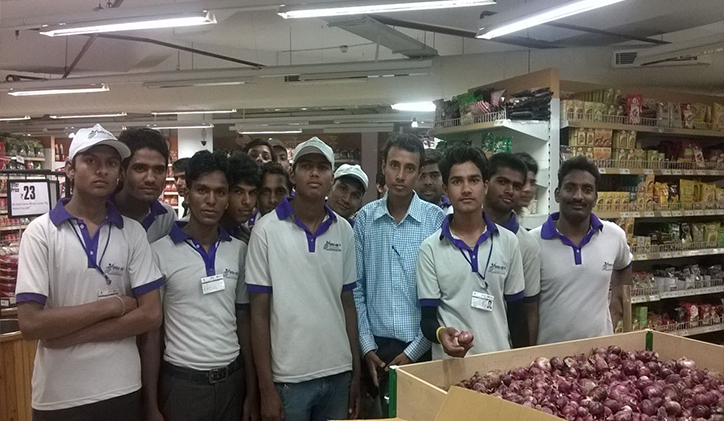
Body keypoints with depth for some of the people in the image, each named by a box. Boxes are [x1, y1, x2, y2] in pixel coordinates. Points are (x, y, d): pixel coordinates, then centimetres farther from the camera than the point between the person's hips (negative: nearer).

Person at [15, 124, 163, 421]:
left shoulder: (133, 232, -2)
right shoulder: (40, 232, -7)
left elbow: (151, 315, -6)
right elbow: (30, 324, -14)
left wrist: (71, 334, -12)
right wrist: (112, 305, -13)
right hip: (58, 396, -1)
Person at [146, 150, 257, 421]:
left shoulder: (239, 250, 3)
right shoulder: (159, 252, -7)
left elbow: (243, 322, 8)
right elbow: (152, 331, -3)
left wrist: (252, 390, 6)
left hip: (232, 379, 3)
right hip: (181, 383, -3)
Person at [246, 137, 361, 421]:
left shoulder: (344, 231, 3)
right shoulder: (267, 230, -7)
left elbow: (348, 304, 8)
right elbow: (260, 312, -6)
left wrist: (356, 372, 8)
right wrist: (266, 387, -7)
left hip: (338, 374, 3)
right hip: (288, 377, -3)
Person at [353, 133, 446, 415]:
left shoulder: (436, 219, -8)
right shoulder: (365, 218, 0)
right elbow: (356, 287, 2)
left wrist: (414, 351, -9)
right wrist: (367, 346, -2)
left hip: (421, 348, -2)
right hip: (377, 347, 2)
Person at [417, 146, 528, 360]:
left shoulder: (508, 242, 0)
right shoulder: (431, 248, -6)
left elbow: (516, 312, 6)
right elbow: (427, 318, -5)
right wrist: (441, 333, -25)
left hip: (500, 358, 2)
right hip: (450, 362, -1)